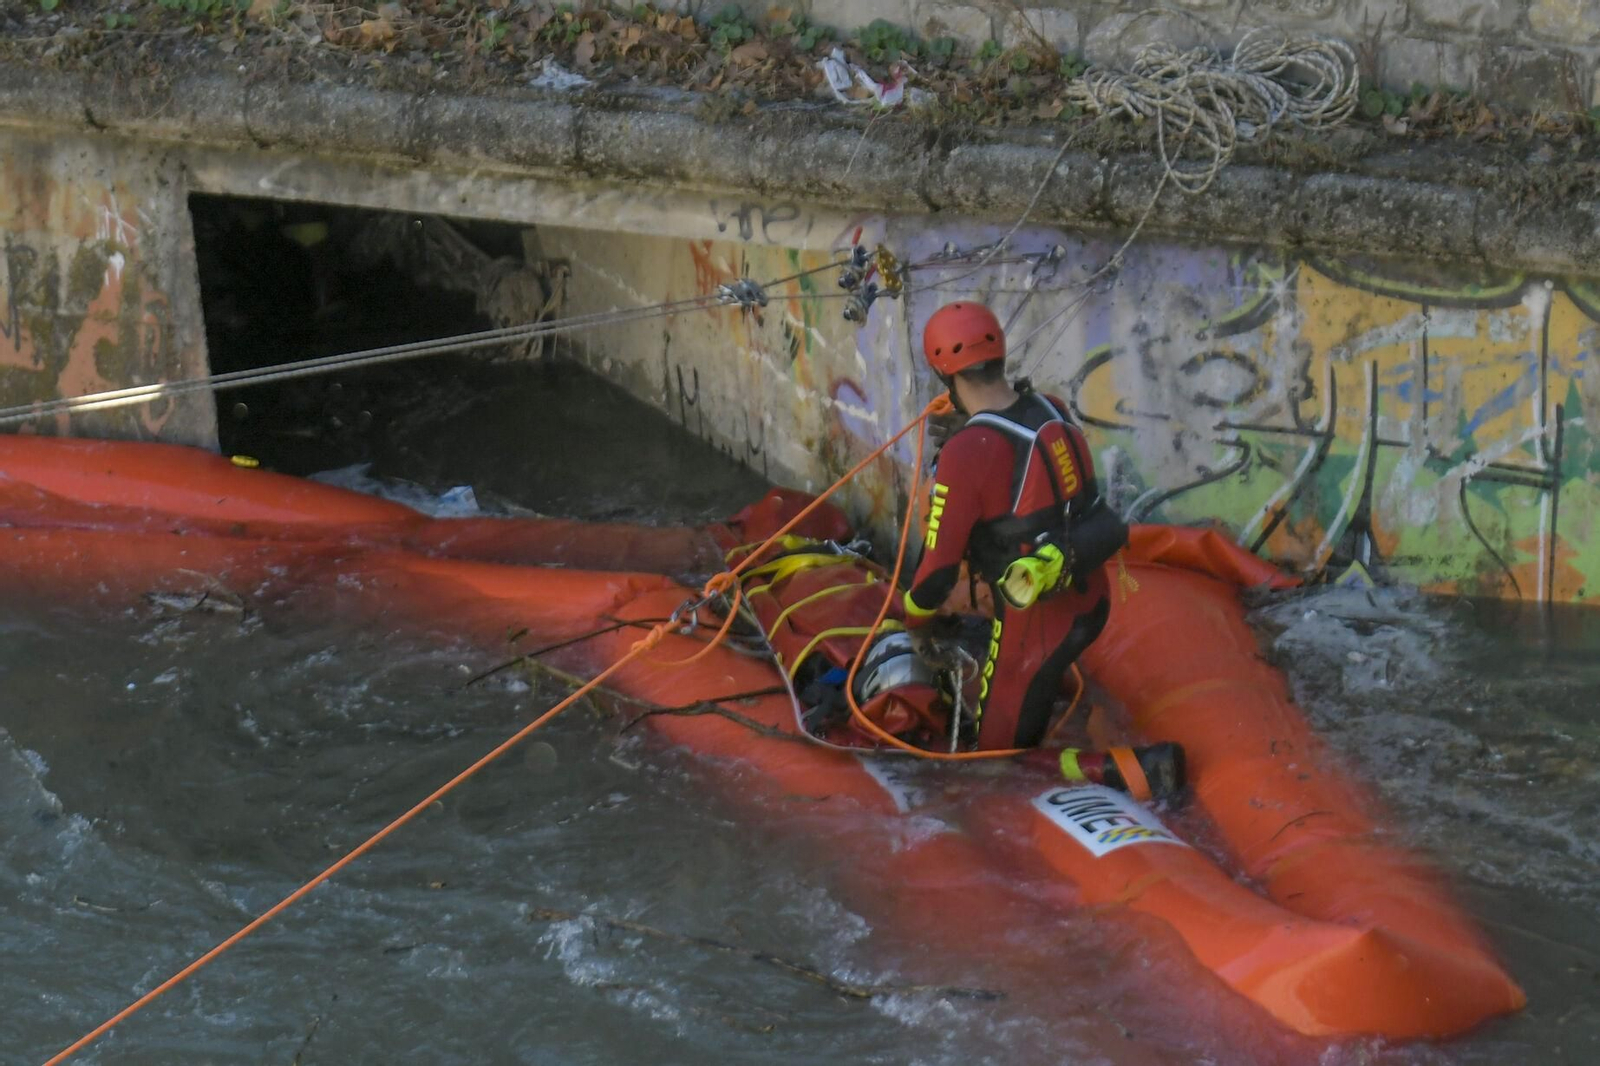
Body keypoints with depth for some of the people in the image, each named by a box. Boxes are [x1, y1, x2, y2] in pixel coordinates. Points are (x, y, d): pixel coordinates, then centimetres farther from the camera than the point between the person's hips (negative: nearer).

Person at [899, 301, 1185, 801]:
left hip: (1040, 619, -8)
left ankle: (1138, 769, -9)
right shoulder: (1053, 409, -4)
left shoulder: (965, 454, -24)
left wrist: (918, 624, 1)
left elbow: (939, 567, -19)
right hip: (1092, 597, 8)